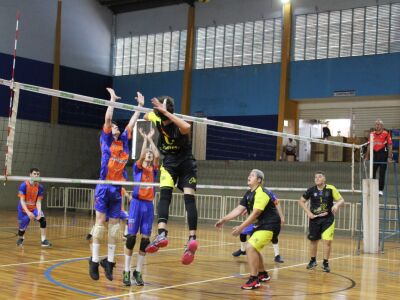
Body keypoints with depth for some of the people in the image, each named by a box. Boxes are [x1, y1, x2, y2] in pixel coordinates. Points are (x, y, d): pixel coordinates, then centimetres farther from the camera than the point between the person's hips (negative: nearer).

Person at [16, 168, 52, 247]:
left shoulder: (40, 187, -9)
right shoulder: (24, 185, -18)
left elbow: (38, 202, -9)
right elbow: (22, 201, -21)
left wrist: (39, 212, -26)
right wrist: (28, 213, -32)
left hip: (34, 208, 2)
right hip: (24, 209, -2)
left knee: (42, 219, -26)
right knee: (22, 228, 6)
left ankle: (44, 240, -22)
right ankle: (20, 238, 43)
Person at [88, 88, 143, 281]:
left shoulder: (123, 141, 16)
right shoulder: (106, 140, 4)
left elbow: (132, 122, 21)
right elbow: (108, 118, -3)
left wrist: (140, 105, 24)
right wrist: (113, 98, 0)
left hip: (117, 189, 5)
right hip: (104, 187, -5)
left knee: (114, 226, 4)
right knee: (100, 223, -5)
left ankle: (110, 261, 8)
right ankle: (94, 260, -1)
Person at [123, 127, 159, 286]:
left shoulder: (153, 169, 12)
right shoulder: (137, 167, 5)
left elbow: (157, 155, -3)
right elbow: (141, 156, -14)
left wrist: (151, 139, -2)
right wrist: (145, 138, -11)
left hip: (149, 205, 3)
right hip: (137, 203, -3)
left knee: (145, 239, 1)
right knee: (131, 237, -5)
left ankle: (138, 272, 8)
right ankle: (126, 271, 2)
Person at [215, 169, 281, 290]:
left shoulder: (261, 193, -20)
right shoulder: (249, 194, 9)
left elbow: (255, 213, -25)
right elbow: (238, 209, 7)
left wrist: (241, 227, -25)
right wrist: (224, 219, -1)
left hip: (269, 225, -10)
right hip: (261, 224, 10)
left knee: (250, 247, -21)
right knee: (253, 248, 21)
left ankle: (254, 280, -15)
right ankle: (263, 274, 39)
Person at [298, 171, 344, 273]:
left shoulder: (330, 189, -10)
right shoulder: (311, 190, -5)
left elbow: (341, 200, -4)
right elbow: (301, 201, 5)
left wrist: (337, 205, -26)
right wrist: (308, 213, -3)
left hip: (328, 219, -2)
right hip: (315, 219, 2)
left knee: (327, 241, -9)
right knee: (313, 240, 13)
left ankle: (325, 263, 8)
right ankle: (313, 261, 34)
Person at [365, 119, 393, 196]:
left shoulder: (386, 134, -6)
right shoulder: (372, 134, 7)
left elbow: (390, 145, -7)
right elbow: (369, 146, 14)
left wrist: (389, 157, -11)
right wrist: (367, 156, 11)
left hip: (383, 155, -4)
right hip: (374, 154, 4)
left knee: (382, 173, 1)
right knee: (372, 172, 8)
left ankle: (381, 190, 8)